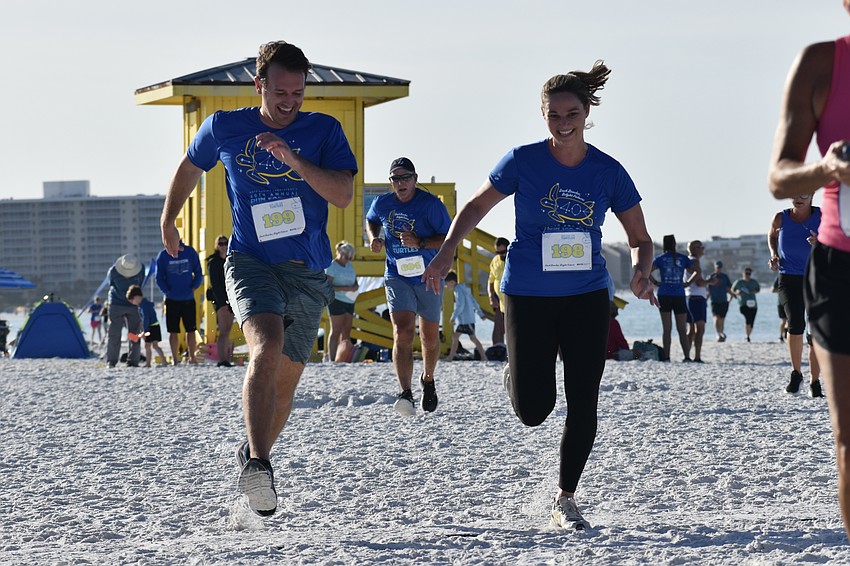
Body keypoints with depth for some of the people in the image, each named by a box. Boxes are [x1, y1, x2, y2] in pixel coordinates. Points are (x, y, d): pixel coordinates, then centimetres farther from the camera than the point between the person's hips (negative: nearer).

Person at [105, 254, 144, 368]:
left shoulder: (141, 270, -13)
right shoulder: (112, 272, -19)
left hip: (133, 306, 2)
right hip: (116, 305, -2)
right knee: (114, 334, -3)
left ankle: (133, 361, 4)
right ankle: (111, 361, 2)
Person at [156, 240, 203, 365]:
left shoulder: (190, 252, -2)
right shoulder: (163, 256, -3)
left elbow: (198, 274, 7)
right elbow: (159, 278, 3)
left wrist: (193, 287, -5)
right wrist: (167, 291, -9)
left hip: (188, 299, 0)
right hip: (172, 299, 0)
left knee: (191, 330, 4)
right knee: (173, 331, 2)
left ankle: (192, 357, 15)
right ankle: (175, 358, 11)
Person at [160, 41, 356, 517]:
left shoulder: (324, 131, -1)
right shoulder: (224, 128, 2)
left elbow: (344, 195, -14)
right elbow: (190, 168, 22)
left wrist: (293, 159, -24)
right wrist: (168, 221, 26)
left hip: (308, 274, 2)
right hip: (250, 262, -2)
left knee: (285, 381, 9)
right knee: (267, 347, -29)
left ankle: (253, 454, 35)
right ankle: (257, 466, -38)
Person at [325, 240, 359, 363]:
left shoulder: (349, 265, 17)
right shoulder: (332, 266, -6)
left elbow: (354, 278, 28)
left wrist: (355, 286, 3)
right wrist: (346, 288, -19)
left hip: (349, 301, 8)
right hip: (337, 301, -8)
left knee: (347, 332, 4)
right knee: (336, 331, -11)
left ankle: (342, 360, 5)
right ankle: (332, 359, -12)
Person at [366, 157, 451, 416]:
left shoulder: (431, 204, -13)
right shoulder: (382, 203, -3)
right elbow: (371, 220, 21)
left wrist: (420, 243, -28)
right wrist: (374, 238, 0)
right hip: (397, 277, 0)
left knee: (430, 336, 14)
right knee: (402, 332, -18)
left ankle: (428, 380, 43)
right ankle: (405, 394, -28)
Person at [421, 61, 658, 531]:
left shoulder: (609, 172, -4)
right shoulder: (523, 162, -8)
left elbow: (640, 239, 3)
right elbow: (477, 205, 5)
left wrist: (641, 272, -19)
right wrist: (446, 253, -9)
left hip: (587, 297, 1)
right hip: (528, 296, -1)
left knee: (582, 402, -3)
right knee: (533, 410, -5)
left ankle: (565, 499, 13)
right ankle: (517, 372, 33)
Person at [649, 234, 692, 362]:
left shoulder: (660, 259, 2)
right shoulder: (683, 258, 4)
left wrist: (655, 282, 2)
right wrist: (686, 283, 11)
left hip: (664, 295, 0)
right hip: (679, 296, 0)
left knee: (666, 329, 2)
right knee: (682, 330, 5)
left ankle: (666, 357, -3)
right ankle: (687, 356, -3)